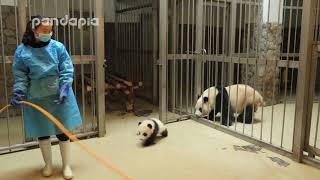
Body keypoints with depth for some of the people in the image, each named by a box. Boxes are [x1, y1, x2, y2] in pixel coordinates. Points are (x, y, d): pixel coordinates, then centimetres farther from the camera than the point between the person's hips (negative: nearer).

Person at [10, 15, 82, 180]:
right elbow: (20, 76, 0)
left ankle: (66, 165, 22)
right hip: (37, 99, 1)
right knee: (42, 133, 12)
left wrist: (64, 88, -17)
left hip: (59, 97, -1)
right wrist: (19, 92, -14)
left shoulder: (57, 47, -5)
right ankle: (48, 164, 33)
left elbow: (67, 71, -6)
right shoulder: (22, 51, -4)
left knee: (63, 131, 5)